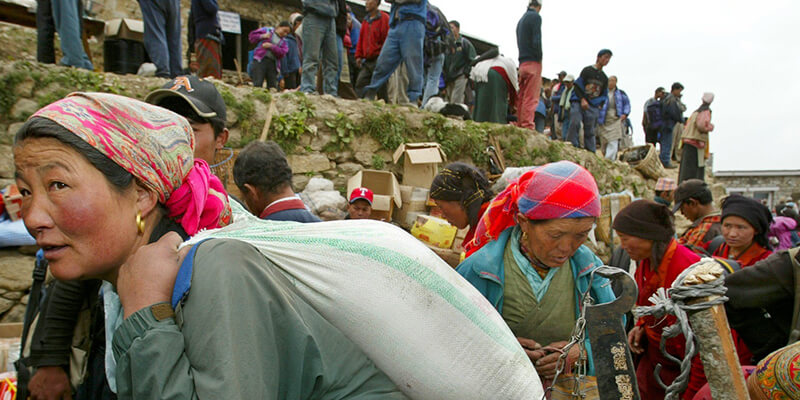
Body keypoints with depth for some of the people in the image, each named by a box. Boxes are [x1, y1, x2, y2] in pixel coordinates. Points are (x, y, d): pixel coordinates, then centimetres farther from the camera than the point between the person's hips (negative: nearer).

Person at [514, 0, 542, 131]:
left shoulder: (521, 20, 18)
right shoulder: (536, 17, -5)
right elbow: (536, 42, -16)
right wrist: (539, 58, -5)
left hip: (522, 63, 8)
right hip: (533, 62, -8)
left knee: (521, 96, 8)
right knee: (531, 98, -9)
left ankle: (520, 125, 10)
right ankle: (528, 126, -13)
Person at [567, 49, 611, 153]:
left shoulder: (604, 78, 18)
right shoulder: (587, 70, 4)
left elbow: (604, 95, 21)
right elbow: (577, 86, -1)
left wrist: (600, 105, 3)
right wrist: (582, 99, -12)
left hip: (593, 106, 4)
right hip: (578, 102, -4)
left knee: (590, 130, 2)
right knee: (575, 123, -23)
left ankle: (591, 152, 5)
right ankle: (572, 146, -18)